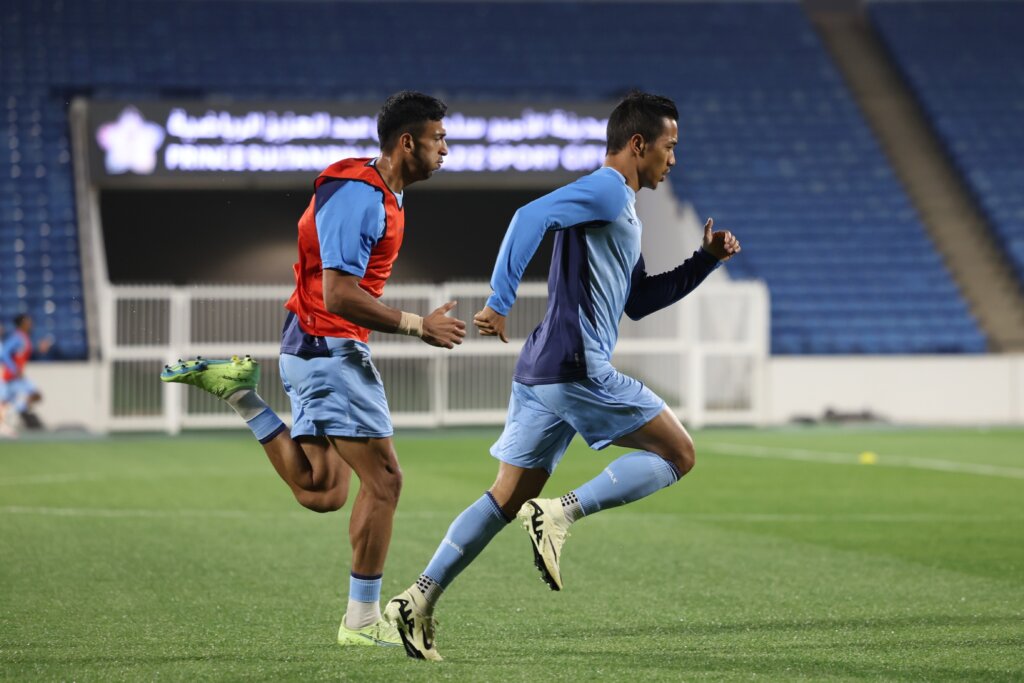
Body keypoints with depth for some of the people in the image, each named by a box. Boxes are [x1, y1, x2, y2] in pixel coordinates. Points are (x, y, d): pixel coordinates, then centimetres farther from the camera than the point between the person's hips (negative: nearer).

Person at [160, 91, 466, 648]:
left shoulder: (380, 196, 15)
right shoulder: (359, 195, -17)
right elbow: (340, 295, -24)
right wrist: (418, 326, -20)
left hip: (318, 350, 10)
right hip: (330, 348, -10)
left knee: (320, 494, 7)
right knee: (383, 480, -7)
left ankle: (239, 391, 8)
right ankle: (363, 622, 0)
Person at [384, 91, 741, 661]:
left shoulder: (622, 207, 25)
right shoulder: (606, 190, -7)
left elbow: (637, 302, 31)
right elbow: (532, 217, -22)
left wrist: (706, 261, 24)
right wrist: (500, 303, -27)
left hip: (542, 376, 10)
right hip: (579, 369, -10)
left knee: (509, 498, 8)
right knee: (678, 454, -2)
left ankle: (419, 600, 3)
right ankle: (563, 513, -13)